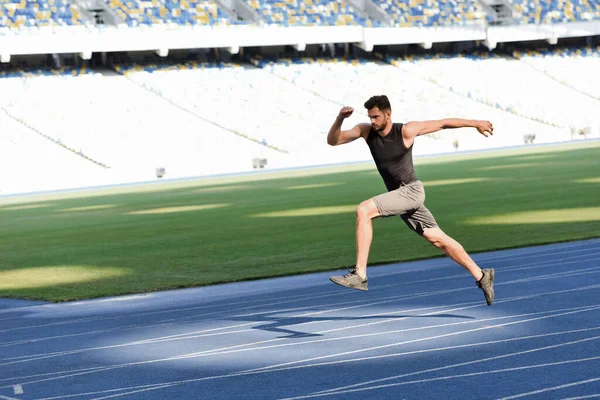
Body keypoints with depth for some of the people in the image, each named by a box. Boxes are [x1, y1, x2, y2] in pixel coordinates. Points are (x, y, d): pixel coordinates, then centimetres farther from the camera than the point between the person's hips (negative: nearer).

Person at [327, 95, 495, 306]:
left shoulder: (406, 131, -14)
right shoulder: (366, 131, 0)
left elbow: (443, 123, -3)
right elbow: (332, 140, -2)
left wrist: (475, 123, 4)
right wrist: (339, 119, -21)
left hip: (411, 191, -7)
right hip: (399, 195, 7)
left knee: (363, 210, -23)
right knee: (438, 239, 11)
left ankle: (359, 275, -26)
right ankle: (481, 276, 22)